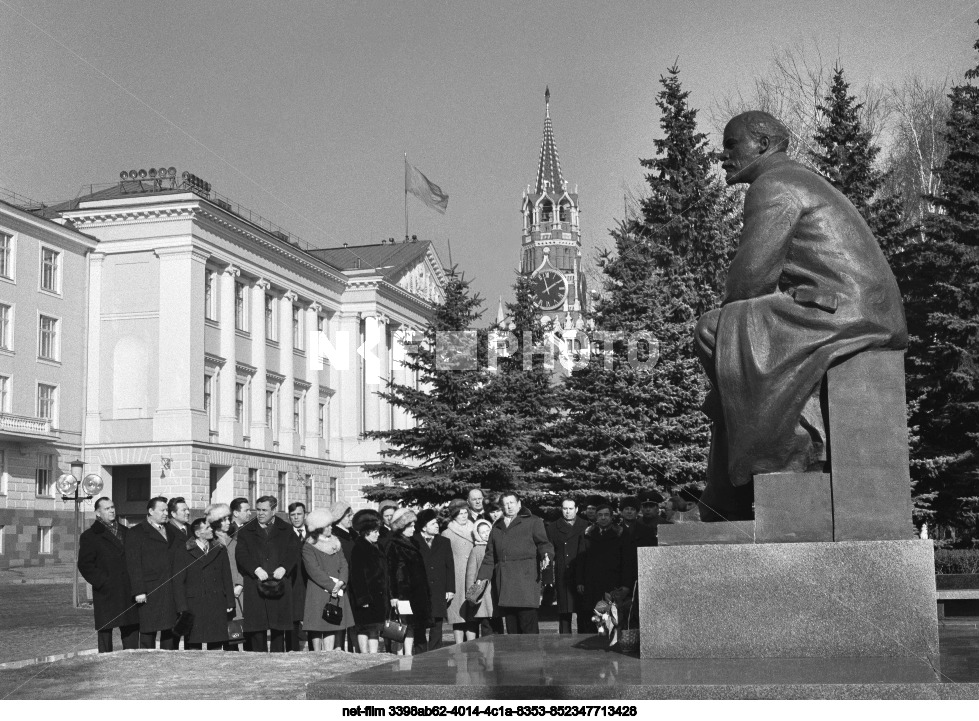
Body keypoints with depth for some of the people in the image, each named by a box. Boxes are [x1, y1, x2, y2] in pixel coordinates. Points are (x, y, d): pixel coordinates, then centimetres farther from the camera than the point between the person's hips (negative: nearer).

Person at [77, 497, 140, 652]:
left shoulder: (126, 532, 17)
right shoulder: (90, 536, 1)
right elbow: (85, 565, -5)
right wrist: (102, 582, -12)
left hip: (129, 592, 5)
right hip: (106, 593, -4)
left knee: (132, 629, 4)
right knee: (105, 630, 1)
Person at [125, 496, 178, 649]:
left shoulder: (171, 531, 17)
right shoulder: (136, 533, -1)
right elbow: (133, 565, -6)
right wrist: (138, 591, -13)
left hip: (171, 590, 5)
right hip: (149, 592, -5)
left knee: (170, 630, 6)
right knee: (148, 631, -3)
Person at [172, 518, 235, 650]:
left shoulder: (220, 550, 13)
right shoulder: (183, 551, 0)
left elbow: (227, 578, 14)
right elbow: (178, 581, -2)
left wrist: (230, 603, 7)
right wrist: (182, 608, -9)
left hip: (217, 606, 3)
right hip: (194, 606, -3)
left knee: (216, 646, 3)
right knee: (193, 645, -3)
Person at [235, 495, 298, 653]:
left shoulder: (286, 530, 14)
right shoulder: (246, 532, 14)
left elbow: (293, 553, 5)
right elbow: (241, 555, 1)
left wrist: (283, 568, -14)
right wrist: (256, 569, -15)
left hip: (280, 584, 0)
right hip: (255, 585, 0)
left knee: (279, 630, 0)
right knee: (257, 629, -3)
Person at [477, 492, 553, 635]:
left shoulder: (533, 522, 10)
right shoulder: (497, 527, 23)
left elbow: (543, 543, 3)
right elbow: (490, 555, 23)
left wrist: (546, 557, -18)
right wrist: (482, 577, 14)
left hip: (526, 576, -5)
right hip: (503, 581, 5)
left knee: (528, 622, -11)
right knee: (511, 626, 4)